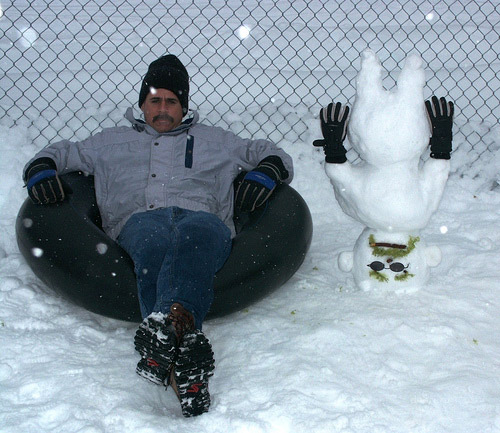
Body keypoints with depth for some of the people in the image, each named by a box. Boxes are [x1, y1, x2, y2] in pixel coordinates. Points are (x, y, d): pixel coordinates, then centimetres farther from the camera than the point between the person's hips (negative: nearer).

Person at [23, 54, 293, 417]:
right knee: (157, 240, -41)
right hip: (139, 221, 0)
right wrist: (42, 170, 18)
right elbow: (61, 153, 42)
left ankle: (170, 324, -69)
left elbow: (273, 155, 38)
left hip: (202, 217, 1)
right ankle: (185, 363, -64)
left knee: (196, 234, -41)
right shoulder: (113, 142, 38)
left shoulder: (213, 140, 37)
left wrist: (263, 175, 14)